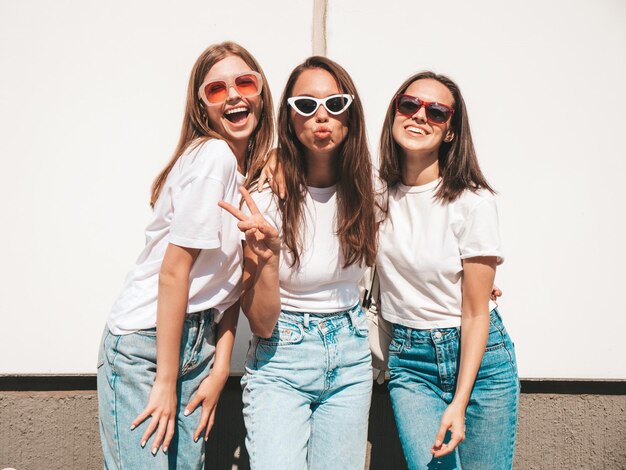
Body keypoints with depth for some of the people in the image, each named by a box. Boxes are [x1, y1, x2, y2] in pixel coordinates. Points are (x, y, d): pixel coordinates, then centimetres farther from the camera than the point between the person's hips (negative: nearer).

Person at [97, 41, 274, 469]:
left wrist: (220, 369, 0)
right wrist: (165, 382, -16)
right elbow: (174, 270, -19)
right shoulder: (212, 156, -17)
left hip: (198, 344, 8)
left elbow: (231, 279, 5)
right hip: (145, 345, -7)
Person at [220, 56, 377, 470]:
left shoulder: (363, 188, -5)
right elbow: (261, 323, -15)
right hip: (281, 362, -3)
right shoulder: (266, 194, -15)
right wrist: (267, 253, -32)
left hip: (350, 360, 4)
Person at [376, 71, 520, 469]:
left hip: (478, 353, -2)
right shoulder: (377, 193, -2)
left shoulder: (473, 201, -14)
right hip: (409, 359, 2)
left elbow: (476, 312, -12)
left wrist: (459, 403, -16)